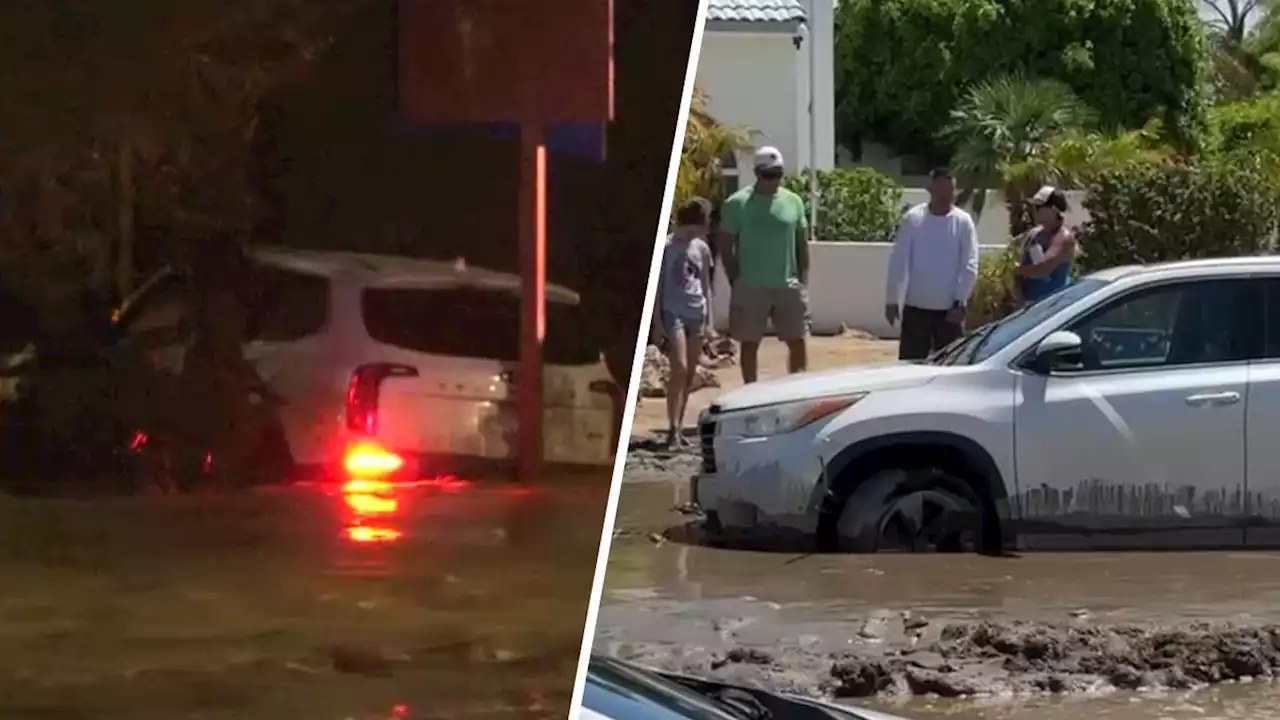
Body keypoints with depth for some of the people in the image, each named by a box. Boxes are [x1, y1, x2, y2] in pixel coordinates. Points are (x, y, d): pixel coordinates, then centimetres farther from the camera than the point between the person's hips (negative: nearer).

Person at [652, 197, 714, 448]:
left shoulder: (702, 249, 10)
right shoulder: (665, 247, -4)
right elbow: (656, 286, -3)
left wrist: (709, 318, 12)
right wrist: (657, 320, -8)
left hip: (696, 314, 5)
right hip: (673, 312, -5)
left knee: (690, 373, 6)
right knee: (679, 369, -16)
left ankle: (679, 425, 14)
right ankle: (673, 429, -16)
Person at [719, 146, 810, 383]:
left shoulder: (793, 201, 5)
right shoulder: (737, 203, -6)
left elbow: (802, 244, 10)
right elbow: (727, 246, -3)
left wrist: (804, 281, 3)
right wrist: (735, 284, -6)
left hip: (788, 286, 3)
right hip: (750, 287, -3)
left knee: (797, 341, 2)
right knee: (750, 343, 6)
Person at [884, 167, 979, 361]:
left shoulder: (963, 222, -3)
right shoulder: (912, 219, -3)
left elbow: (969, 266, -5)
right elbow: (899, 262, -1)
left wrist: (959, 302, -13)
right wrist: (892, 300, -4)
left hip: (949, 308, 0)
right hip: (916, 306, 0)